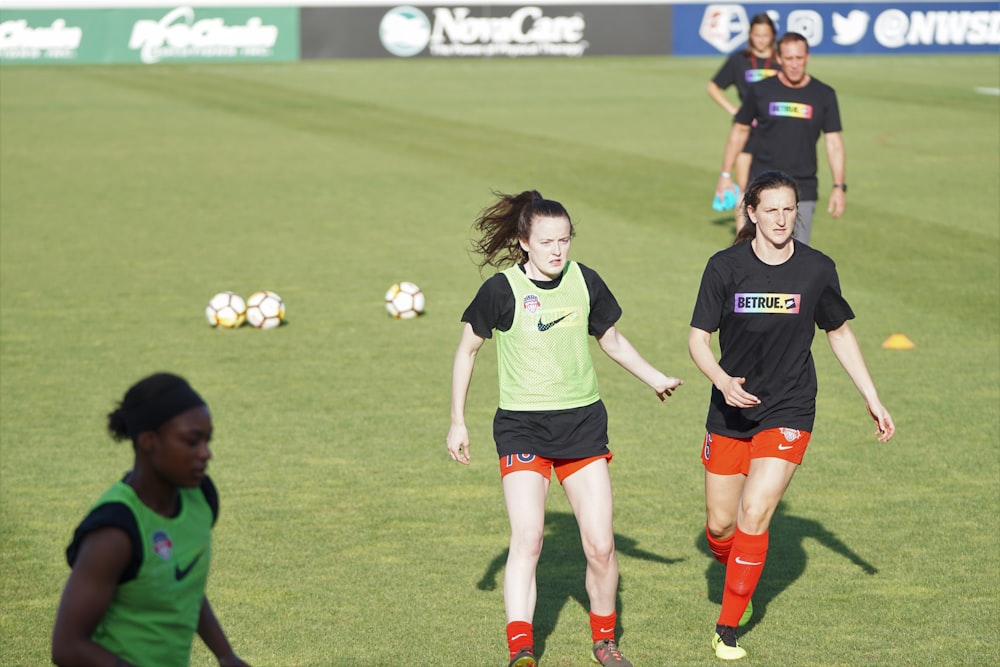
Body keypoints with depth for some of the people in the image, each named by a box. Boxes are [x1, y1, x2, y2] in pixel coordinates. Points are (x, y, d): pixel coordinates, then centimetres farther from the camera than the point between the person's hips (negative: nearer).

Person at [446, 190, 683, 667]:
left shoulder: (584, 281, 1)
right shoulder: (502, 290, -8)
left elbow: (612, 340, 18)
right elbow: (467, 349, 4)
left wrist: (655, 378, 9)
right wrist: (457, 423, 6)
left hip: (583, 422, 3)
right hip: (522, 425, -3)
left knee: (600, 546, 0)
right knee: (526, 538, -19)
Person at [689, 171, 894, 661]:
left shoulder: (817, 269, -4)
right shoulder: (725, 267, -8)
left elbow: (840, 333, 10)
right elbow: (698, 337, -5)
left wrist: (873, 401, 10)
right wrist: (723, 380, -25)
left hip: (788, 413, -1)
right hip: (730, 412, 1)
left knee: (753, 516, -14)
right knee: (720, 525, 7)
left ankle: (728, 630, -2)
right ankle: (738, 582, 41)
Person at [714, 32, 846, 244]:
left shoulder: (824, 95, 2)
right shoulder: (760, 91, 0)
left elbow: (833, 141, 3)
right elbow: (739, 131, 11)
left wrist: (839, 186, -4)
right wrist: (725, 174, 10)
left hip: (803, 192, 1)